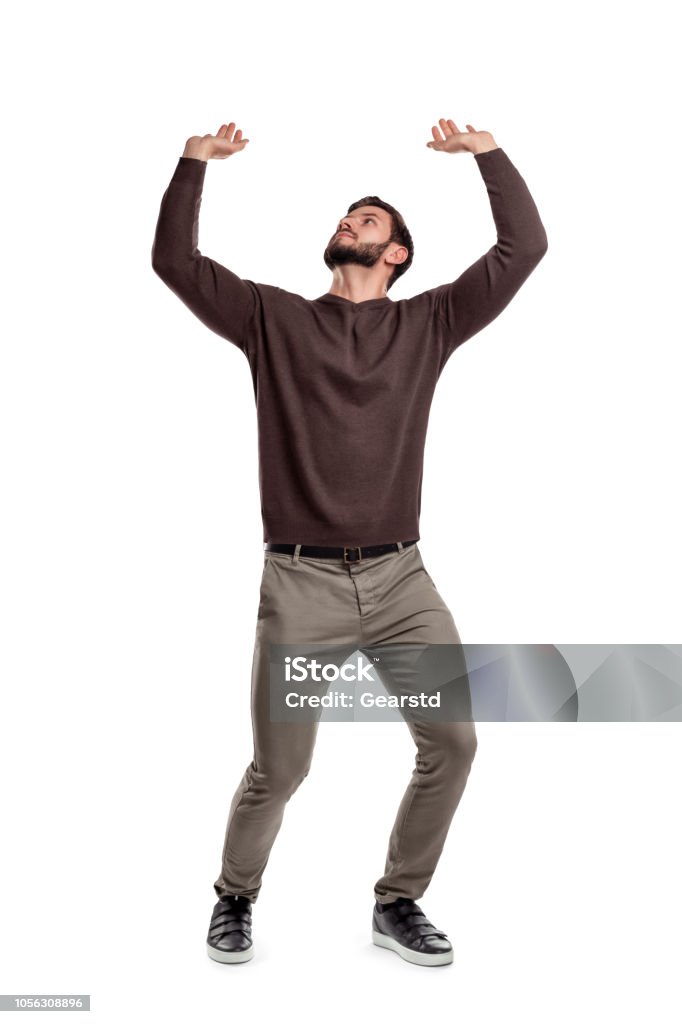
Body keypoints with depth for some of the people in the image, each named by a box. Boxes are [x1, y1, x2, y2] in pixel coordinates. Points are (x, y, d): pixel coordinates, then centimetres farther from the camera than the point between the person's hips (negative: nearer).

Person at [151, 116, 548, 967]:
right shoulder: (273, 319, 9)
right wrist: (194, 164, 0)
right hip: (300, 583, -1)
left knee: (452, 745, -2)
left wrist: (486, 151, 4)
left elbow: (525, 247, 6)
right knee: (278, 770, 4)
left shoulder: (427, 324, 10)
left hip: (402, 579, 2)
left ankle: (398, 905, 22)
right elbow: (174, 261, 4)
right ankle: (235, 899, 33)